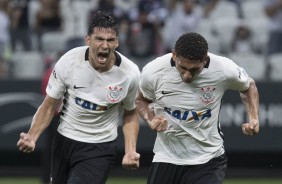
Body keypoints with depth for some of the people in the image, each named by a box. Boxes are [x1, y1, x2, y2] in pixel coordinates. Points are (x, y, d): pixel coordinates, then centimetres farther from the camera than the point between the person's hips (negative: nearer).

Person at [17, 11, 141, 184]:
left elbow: (131, 113, 3)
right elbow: (49, 106, -4)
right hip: (64, 141, 2)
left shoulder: (130, 73, -16)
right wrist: (32, 137, -19)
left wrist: (131, 151, -11)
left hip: (100, 149, -2)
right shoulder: (68, 61, -17)